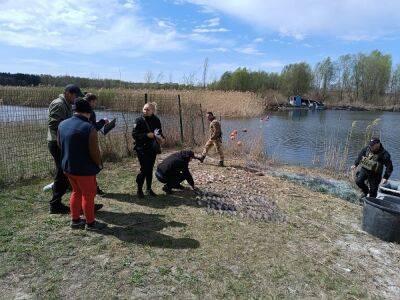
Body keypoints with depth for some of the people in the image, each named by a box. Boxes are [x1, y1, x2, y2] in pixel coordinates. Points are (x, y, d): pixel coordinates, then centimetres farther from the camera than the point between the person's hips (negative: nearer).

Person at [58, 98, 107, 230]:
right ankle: (90, 223, 20)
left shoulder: (62, 124, 1)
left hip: (67, 166, 7)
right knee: (88, 195, 8)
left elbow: (59, 144, 13)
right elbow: (94, 151, -21)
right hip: (84, 169, -7)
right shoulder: (89, 128, -23)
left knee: (76, 192, 21)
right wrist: (99, 164, -3)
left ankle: (75, 220, 31)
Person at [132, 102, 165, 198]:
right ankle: (139, 189, 11)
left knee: (150, 169, 10)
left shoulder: (156, 120, 5)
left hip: (153, 149, 4)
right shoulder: (139, 120, -7)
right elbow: (134, 134, -12)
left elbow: (159, 132, 15)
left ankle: (149, 189, 24)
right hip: (142, 148, -4)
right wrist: (147, 135, -23)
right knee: (144, 169, -8)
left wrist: (162, 138, -6)